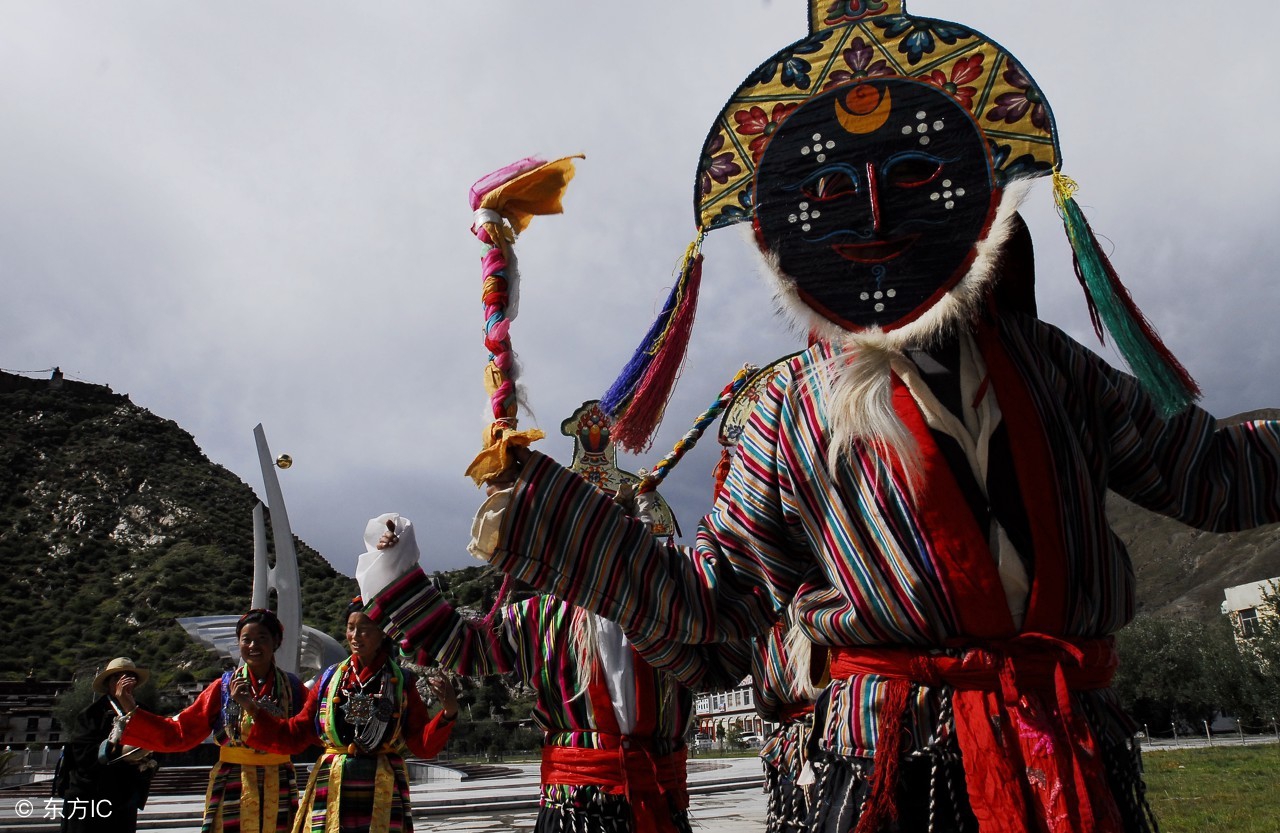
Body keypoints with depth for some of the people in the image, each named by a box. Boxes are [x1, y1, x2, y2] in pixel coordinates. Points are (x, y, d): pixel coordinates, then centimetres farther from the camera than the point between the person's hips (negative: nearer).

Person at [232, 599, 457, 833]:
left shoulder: (401, 682, 3)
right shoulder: (330, 677, 8)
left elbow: (423, 745, -1)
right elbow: (295, 736, 10)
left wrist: (448, 713, -19)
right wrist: (252, 708, 1)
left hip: (382, 793, -1)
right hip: (331, 789, 2)